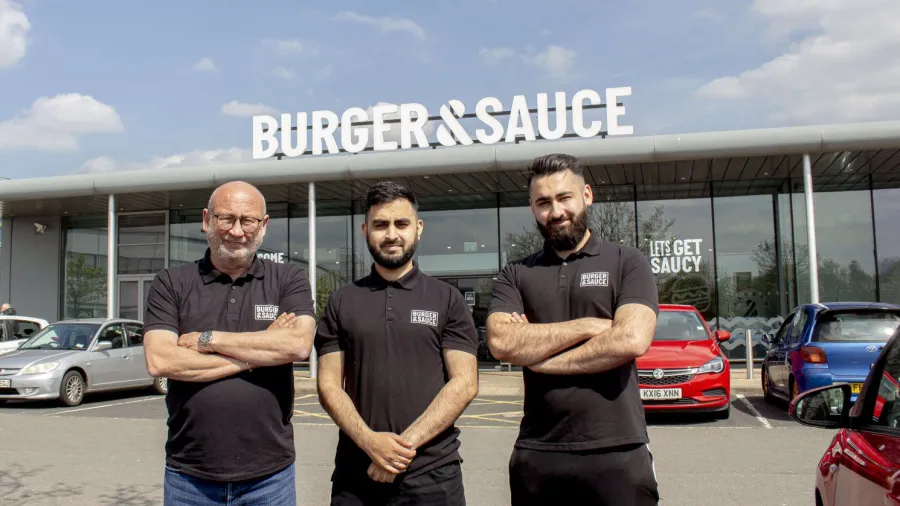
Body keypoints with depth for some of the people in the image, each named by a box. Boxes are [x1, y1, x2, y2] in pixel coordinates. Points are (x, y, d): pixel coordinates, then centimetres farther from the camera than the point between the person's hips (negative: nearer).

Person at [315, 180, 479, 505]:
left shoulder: (448, 300, 2)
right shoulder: (341, 302, 6)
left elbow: (464, 383, -5)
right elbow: (329, 385, 2)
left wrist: (407, 442, -15)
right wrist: (370, 442, -13)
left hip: (433, 473, -1)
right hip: (356, 473, 1)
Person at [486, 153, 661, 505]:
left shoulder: (626, 262, 2)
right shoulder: (515, 275, 8)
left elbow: (632, 340, -14)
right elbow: (501, 343, -8)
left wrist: (535, 354, -9)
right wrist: (588, 326, -11)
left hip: (617, 453, -2)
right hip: (536, 456, 2)